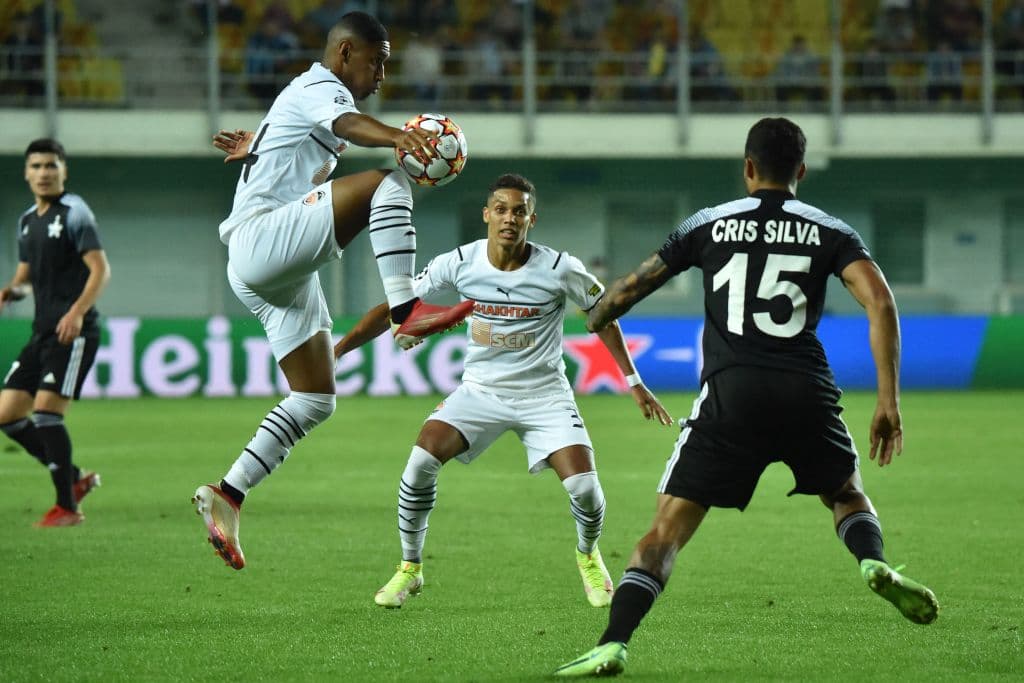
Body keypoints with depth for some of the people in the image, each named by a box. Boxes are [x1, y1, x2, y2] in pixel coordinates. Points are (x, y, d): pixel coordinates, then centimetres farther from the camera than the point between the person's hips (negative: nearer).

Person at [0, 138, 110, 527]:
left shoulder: (74, 213, -7)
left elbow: (101, 269, -14)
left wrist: (77, 312, -27)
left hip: (73, 332, -8)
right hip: (43, 331, 8)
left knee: (46, 408, -17)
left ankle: (67, 507, -8)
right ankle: (76, 478, 14)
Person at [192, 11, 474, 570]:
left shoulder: (306, 96, 25)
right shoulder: (319, 88, -6)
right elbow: (348, 124, -30)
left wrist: (253, 148, 66)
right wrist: (397, 137, -48)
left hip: (281, 274, 10)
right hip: (260, 241, -10)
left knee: (314, 401, 8)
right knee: (386, 183, -27)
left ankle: (226, 496, 7)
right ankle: (405, 311, -39)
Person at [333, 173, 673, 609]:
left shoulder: (560, 270, -14)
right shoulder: (459, 264, -11)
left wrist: (634, 382, 2)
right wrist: (338, 348, -10)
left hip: (545, 394, -1)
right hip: (480, 390, 1)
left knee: (584, 488, -16)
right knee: (421, 460, -21)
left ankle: (588, 558, 21)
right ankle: (409, 570, -1)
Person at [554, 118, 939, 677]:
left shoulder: (708, 225, 12)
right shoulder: (830, 233, 11)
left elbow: (629, 289, 16)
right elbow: (880, 303, -4)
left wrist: (592, 322, 37)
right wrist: (888, 400, -3)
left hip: (730, 393, -1)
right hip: (807, 391, 1)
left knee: (667, 527, 0)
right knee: (847, 494, 28)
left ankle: (613, 644, -16)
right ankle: (875, 563, -3)